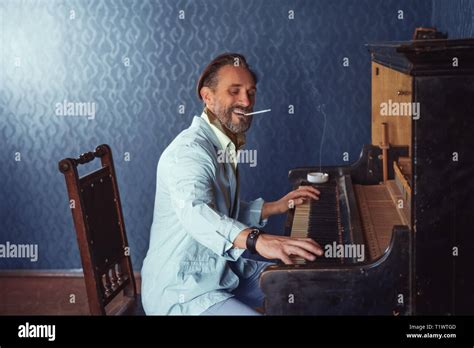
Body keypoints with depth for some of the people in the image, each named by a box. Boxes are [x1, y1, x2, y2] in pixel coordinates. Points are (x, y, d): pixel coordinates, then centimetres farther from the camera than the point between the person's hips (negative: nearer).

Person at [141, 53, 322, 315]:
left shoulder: (224, 147, 12)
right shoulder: (190, 150, -22)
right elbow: (196, 212, -42)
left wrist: (275, 207, 9)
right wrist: (258, 240, -56)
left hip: (218, 270, 10)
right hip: (182, 291, -10)